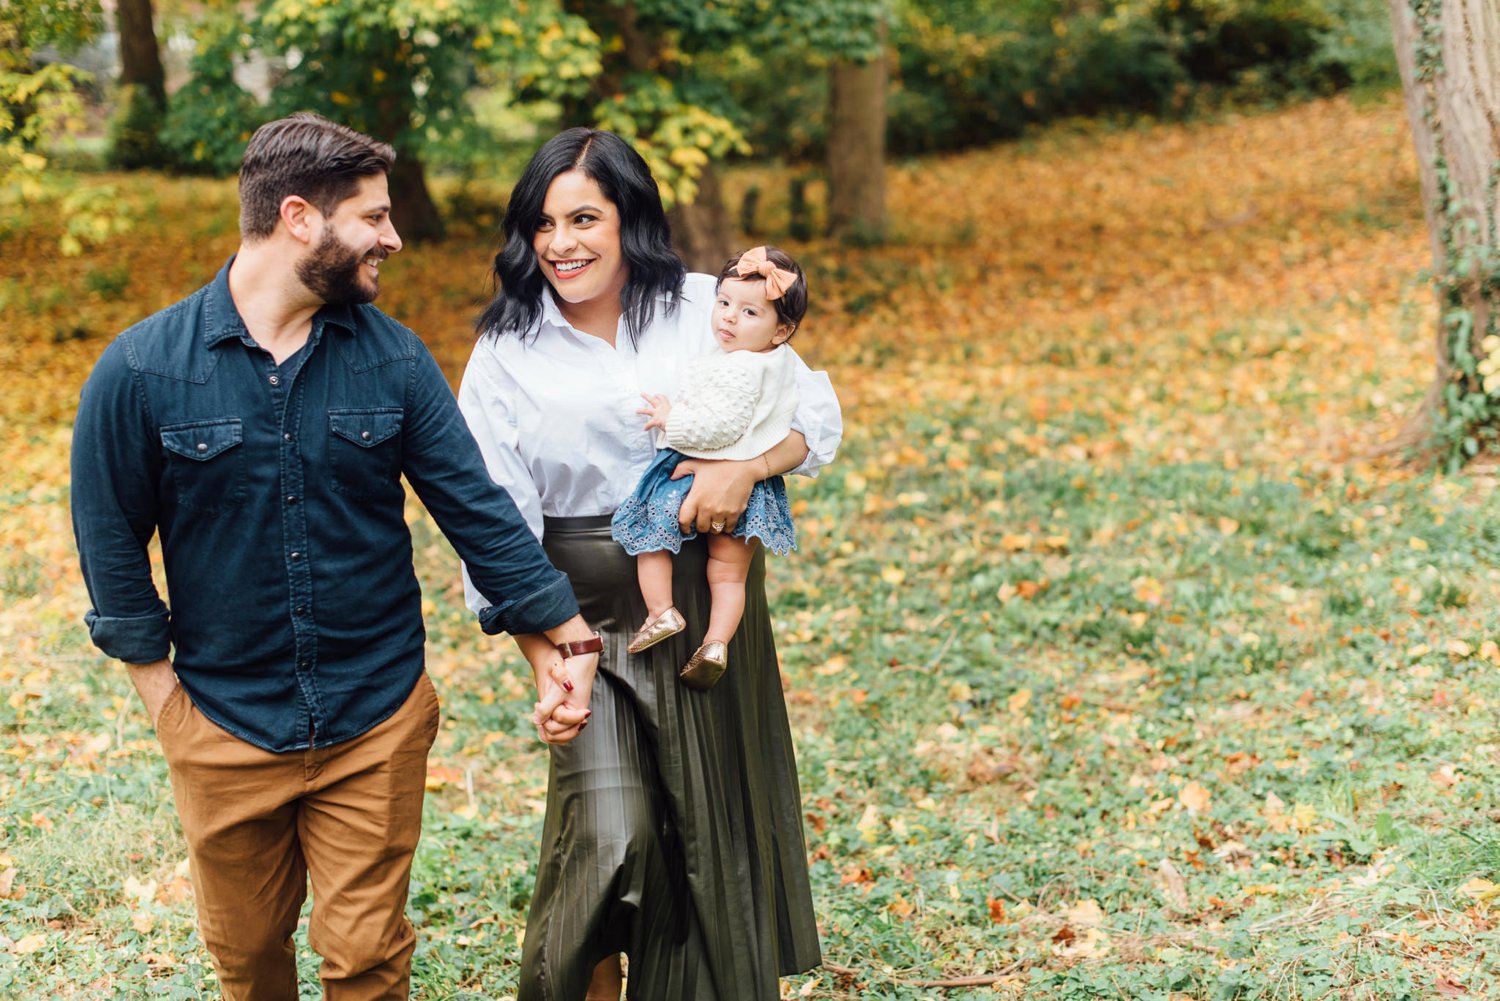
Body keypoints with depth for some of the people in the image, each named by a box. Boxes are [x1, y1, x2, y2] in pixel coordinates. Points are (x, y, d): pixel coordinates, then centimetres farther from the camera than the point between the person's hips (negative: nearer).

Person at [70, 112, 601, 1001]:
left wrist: (572, 637, -5)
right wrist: (161, 688, -1)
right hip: (224, 722, -1)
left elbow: (477, 508, -1)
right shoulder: (141, 370, -10)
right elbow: (112, 543, -1)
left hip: (378, 723, 1)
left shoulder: (394, 359, -3)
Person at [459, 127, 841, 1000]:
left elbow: (816, 411, 2)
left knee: (713, 826, 12)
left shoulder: (703, 309, -1)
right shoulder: (507, 355, -4)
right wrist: (545, 657, -15)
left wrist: (746, 465, -19)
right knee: (610, 837, -15)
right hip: (590, 619, -2)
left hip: (711, 605, 2)